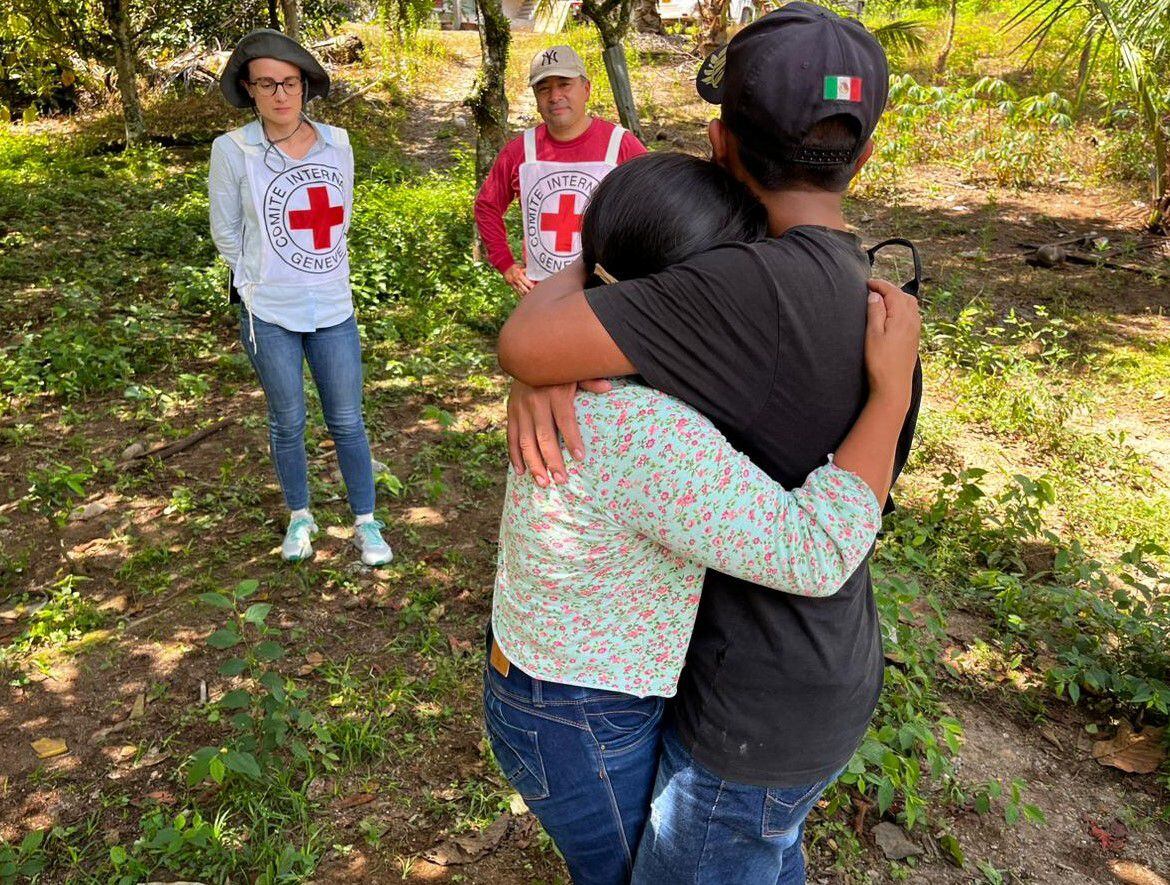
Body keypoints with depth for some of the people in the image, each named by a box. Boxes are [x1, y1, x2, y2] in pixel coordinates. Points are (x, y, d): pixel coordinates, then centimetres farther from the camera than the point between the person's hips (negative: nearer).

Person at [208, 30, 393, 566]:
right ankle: (299, 516, 32)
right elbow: (226, 231, 1)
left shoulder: (337, 143, -1)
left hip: (333, 310, 2)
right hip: (269, 315, -2)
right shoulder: (233, 150, -10)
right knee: (287, 422, 12)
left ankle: (365, 523, 23)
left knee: (347, 422, 8)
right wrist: (263, 280, 7)